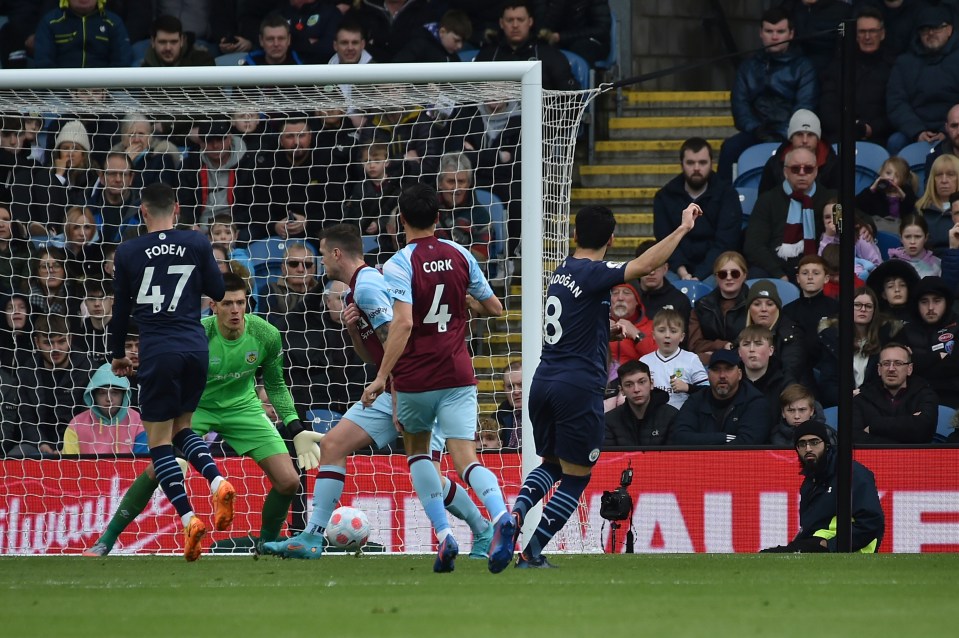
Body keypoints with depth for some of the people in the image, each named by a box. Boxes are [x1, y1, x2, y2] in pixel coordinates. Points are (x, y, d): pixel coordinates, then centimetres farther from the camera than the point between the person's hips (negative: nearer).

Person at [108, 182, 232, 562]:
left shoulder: (128, 253, 0)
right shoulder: (197, 244, 2)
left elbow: (121, 308, 8)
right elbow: (218, 291, 9)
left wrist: (118, 354, 22)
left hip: (158, 352, -3)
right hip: (196, 348, 3)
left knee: (158, 441, 3)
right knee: (182, 428, 21)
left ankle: (188, 518, -14)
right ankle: (218, 482, -7)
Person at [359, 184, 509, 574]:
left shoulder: (399, 265, -10)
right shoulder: (460, 256, 6)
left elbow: (403, 323, -21)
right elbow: (494, 308, 15)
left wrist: (382, 377, -19)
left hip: (415, 379, -3)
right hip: (458, 376, 3)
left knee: (417, 450, 21)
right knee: (465, 459, -3)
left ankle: (443, 535, 7)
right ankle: (500, 516, -34)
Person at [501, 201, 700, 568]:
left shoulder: (562, 272, 13)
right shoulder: (593, 273, -11)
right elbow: (645, 265, -25)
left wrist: (609, 330, 24)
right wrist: (683, 228, -20)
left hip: (544, 383, 7)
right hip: (578, 385, -7)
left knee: (551, 464, 23)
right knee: (575, 477, 3)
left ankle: (516, 514, -4)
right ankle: (531, 549, -7)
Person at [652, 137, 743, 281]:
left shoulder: (727, 194, 2)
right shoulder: (665, 197, 9)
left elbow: (724, 244, -8)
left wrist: (698, 277, -22)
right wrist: (682, 273, -20)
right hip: (677, 269, 2)